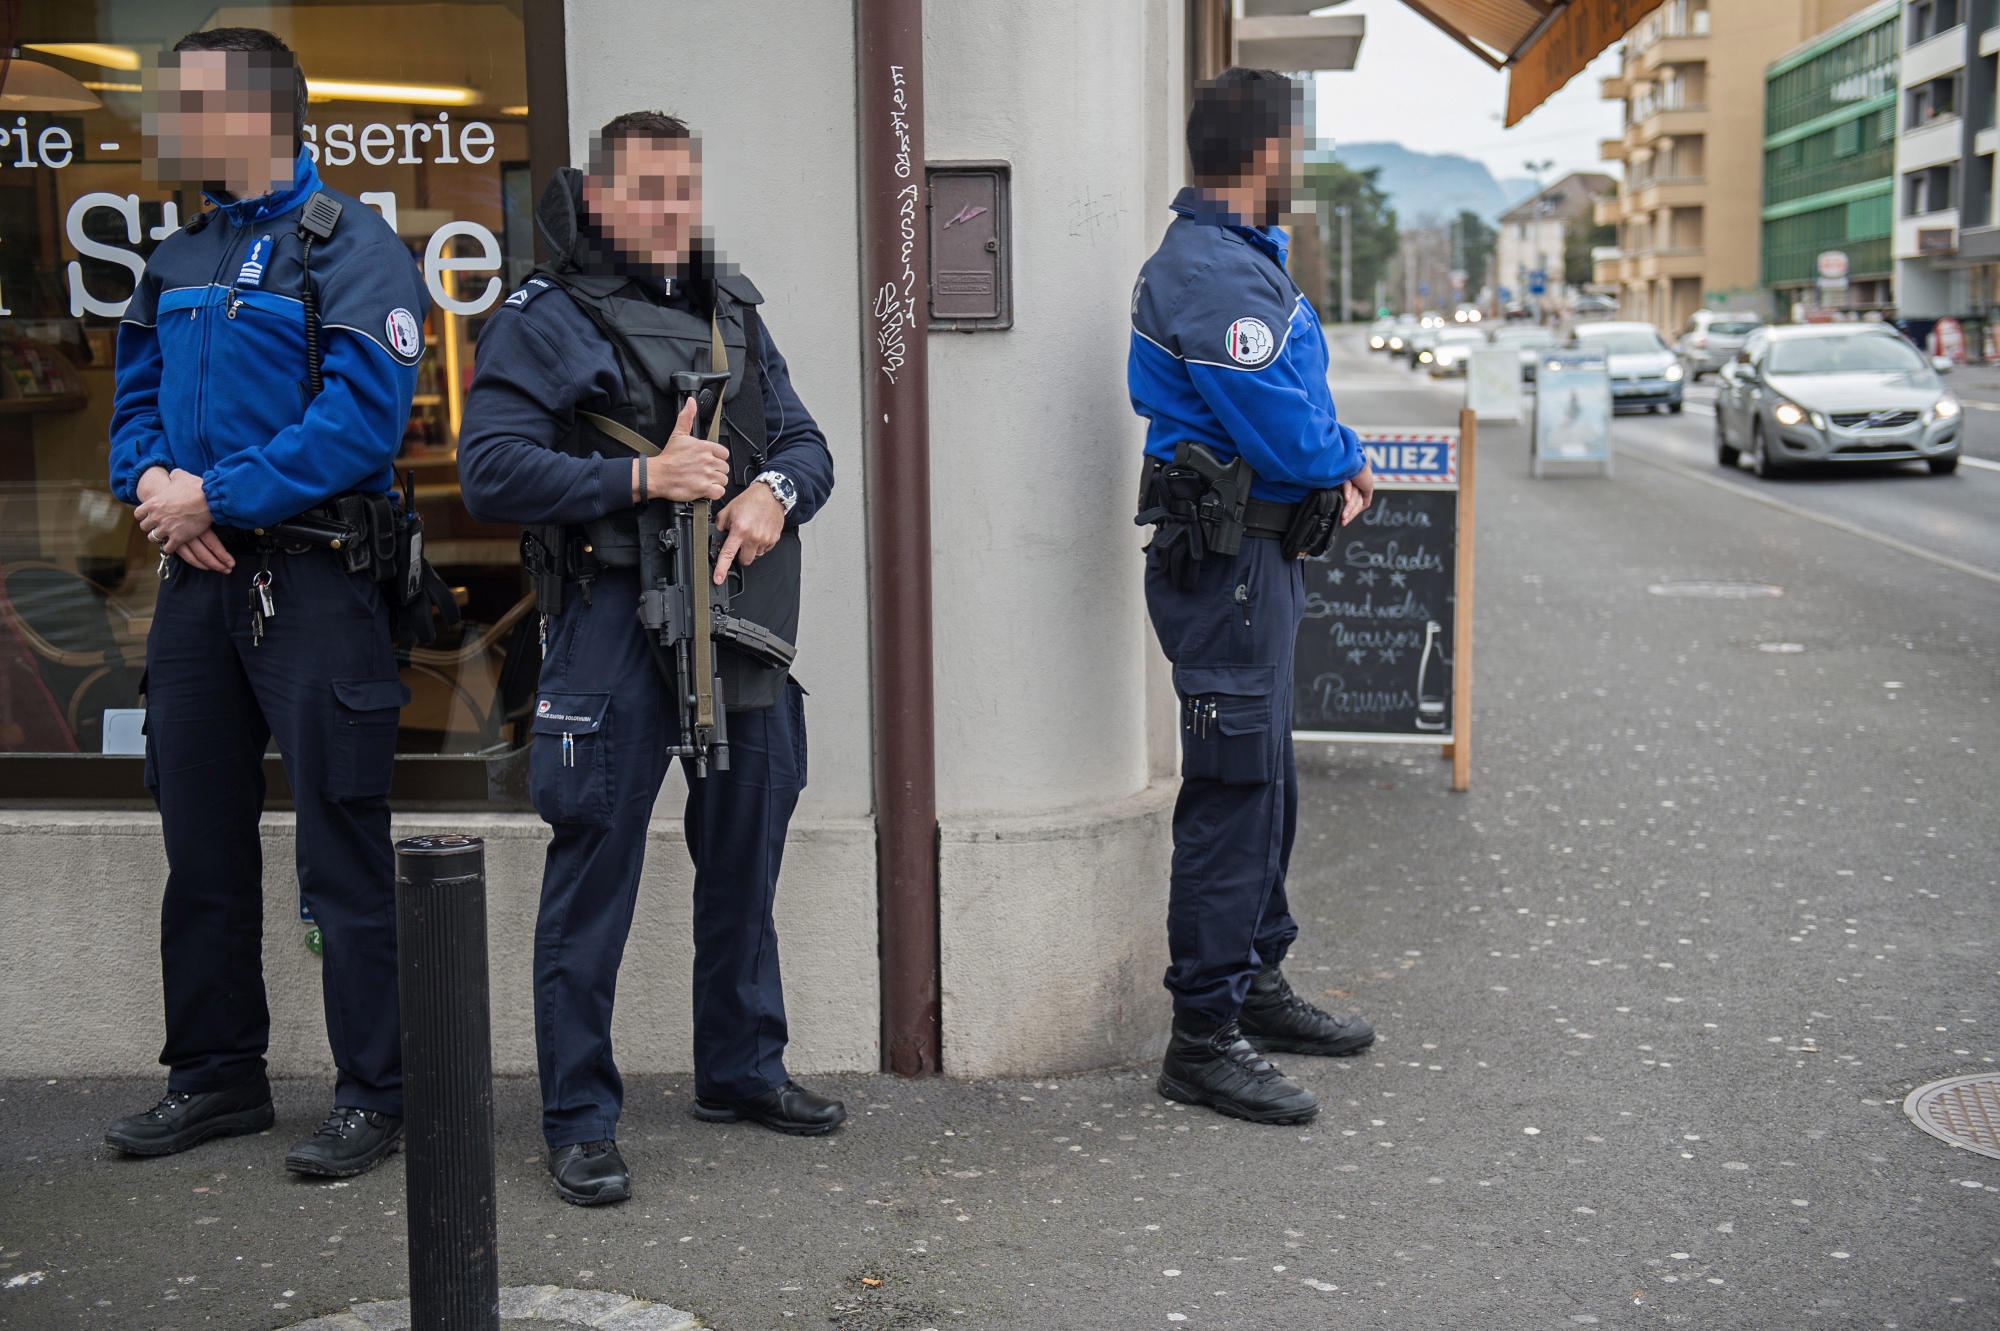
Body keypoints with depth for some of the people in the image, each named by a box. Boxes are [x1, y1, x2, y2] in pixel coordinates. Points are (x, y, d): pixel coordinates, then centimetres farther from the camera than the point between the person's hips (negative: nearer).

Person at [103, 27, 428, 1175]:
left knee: (344, 852, -2)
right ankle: (217, 1077, 28)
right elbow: (138, 395, 18)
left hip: (315, 580, -7)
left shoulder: (350, 245, -8)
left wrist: (215, 496, -16)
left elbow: (362, 419, -18)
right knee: (203, 842, 14)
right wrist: (152, 482, -4)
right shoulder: (179, 259, 15)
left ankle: (374, 1095, 9)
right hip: (201, 577, 8)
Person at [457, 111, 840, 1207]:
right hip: (615, 615, -6)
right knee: (594, 877, -2)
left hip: (743, 613, 6)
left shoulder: (733, 312, 16)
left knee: (745, 860, 15)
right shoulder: (543, 322, -3)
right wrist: (640, 478, -20)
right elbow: (491, 470, -12)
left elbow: (806, 442, 15)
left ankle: (741, 1070, 31)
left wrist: (775, 492, -8)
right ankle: (579, 1120, 8)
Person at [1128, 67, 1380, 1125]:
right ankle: (1204, 1039, -2)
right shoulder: (1214, 272, -19)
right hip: (1228, 558, -11)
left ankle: (1255, 986, 31)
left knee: (1264, 783, 19)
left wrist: (1333, 463, 3)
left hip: (1255, 554, 11)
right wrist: (1346, 464, -2)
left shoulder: (1237, 257, 17)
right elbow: (1287, 436, -23)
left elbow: (1297, 402, 21)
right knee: (1233, 791, -8)